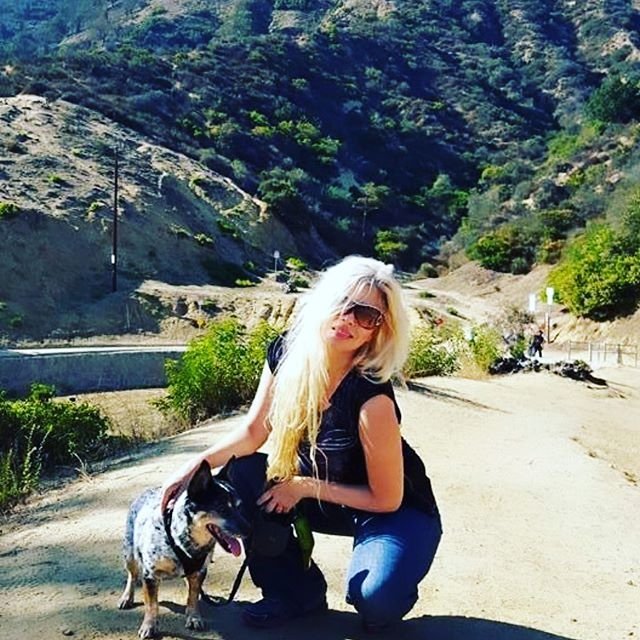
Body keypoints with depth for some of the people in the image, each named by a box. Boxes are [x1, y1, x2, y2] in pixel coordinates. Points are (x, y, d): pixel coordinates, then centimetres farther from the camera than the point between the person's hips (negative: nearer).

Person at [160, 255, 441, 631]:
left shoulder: (371, 397, -33)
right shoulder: (286, 354, -16)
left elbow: (386, 500, -22)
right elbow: (254, 431, -3)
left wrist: (304, 487, -19)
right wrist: (195, 468, -14)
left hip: (397, 513, -6)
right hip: (324, 496, 6)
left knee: (375, 598, -30)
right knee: (241, 479, -10)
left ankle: (386, 595, 10)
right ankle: (298, 593, 7)